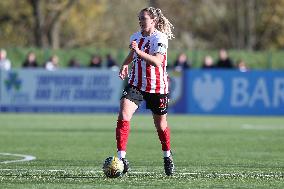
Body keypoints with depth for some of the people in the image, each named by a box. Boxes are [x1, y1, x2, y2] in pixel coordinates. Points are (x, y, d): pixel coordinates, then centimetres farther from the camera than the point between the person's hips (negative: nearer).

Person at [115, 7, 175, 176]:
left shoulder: (160, 38, -15)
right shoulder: (136, 37, 5)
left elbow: (157, 61, -30)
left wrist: (139, 51, -38)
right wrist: (125, 65, 8)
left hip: (157, 87, -4)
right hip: (136, 84, 4)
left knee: (161, 124, 10)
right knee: (123, 116, -18)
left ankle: (167, 156, 37)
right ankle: (121, 158, -18)